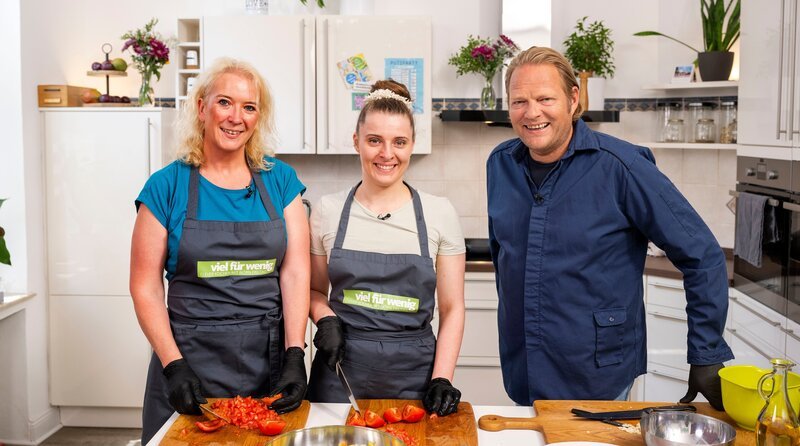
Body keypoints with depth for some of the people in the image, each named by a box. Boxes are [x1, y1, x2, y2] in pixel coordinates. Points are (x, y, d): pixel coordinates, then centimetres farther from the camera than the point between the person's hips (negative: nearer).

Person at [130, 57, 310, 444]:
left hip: (269, 357, 2)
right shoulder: (167, 186, -2)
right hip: (191, 356, -1)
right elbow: (145, 286, -3)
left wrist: (295, 356, -11)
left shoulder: (280, 180, 3)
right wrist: (173, 364, -13)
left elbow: (295, 273, -2)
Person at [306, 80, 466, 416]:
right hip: (340, 369, 1)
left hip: (415, 372, 0)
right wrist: (325, 319, -8)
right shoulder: (327, 211, 0)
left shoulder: (439, 213, -2)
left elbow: (452, 308, 1)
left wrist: (442, 379, -9)